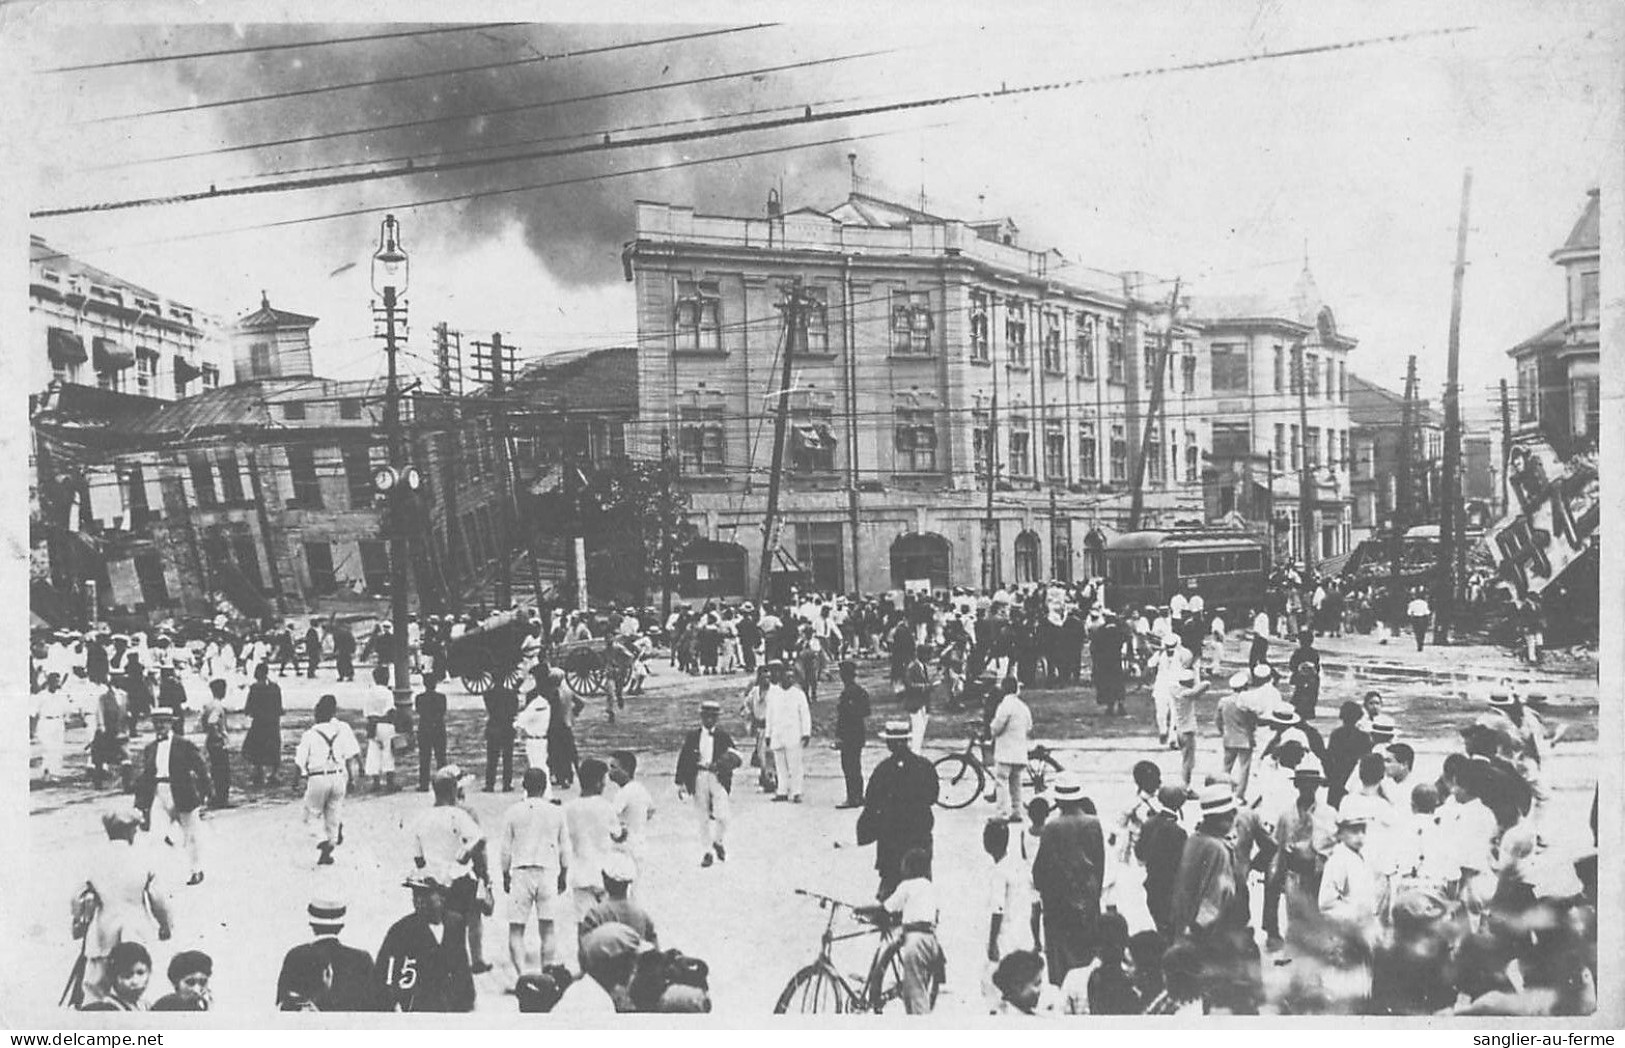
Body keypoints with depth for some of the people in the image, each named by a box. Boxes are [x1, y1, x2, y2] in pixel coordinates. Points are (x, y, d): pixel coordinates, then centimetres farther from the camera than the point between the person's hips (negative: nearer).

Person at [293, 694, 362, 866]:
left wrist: (295, 781, 12)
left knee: (312, 813, 12)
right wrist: (351, 779, 11)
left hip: (318, 778, -3)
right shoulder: (343, 729, 0)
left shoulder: (310, 734, -6)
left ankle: (323, 840, -14)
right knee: (333, 813, 15)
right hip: (338, 776, 3)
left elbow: (299, 762, -3)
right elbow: (351, 757, 2)